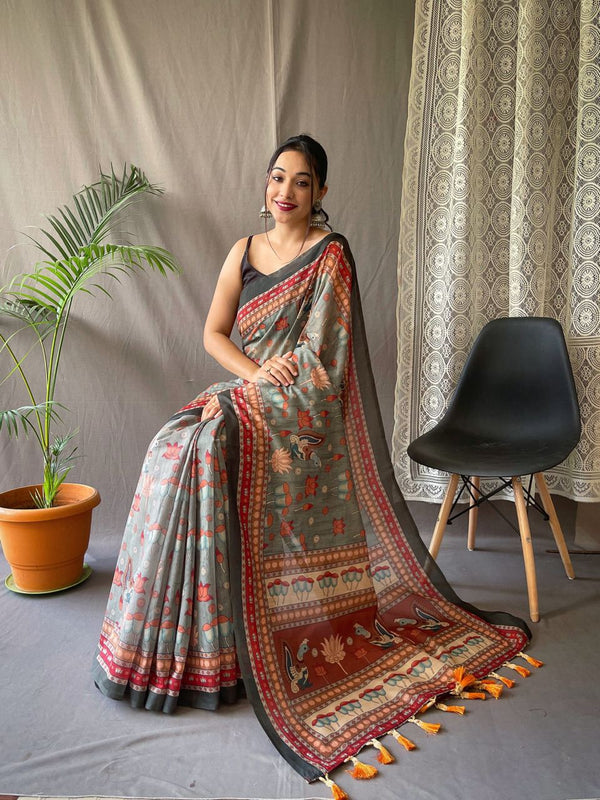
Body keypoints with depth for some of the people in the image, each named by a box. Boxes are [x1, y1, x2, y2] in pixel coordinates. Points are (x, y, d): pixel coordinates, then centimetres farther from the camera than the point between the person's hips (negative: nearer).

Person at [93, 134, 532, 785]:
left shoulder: (330, 254, -4)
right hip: (251, 395, 6)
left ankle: (213, 651, -12)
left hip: (302, 408, -6)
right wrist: (254, 370, -11)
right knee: (178, 448, -16)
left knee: (204, 447, -26)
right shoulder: (245, 250, 13)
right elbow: (214, 332, 8)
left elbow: (317, 356, -11)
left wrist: (251, 391, -15)